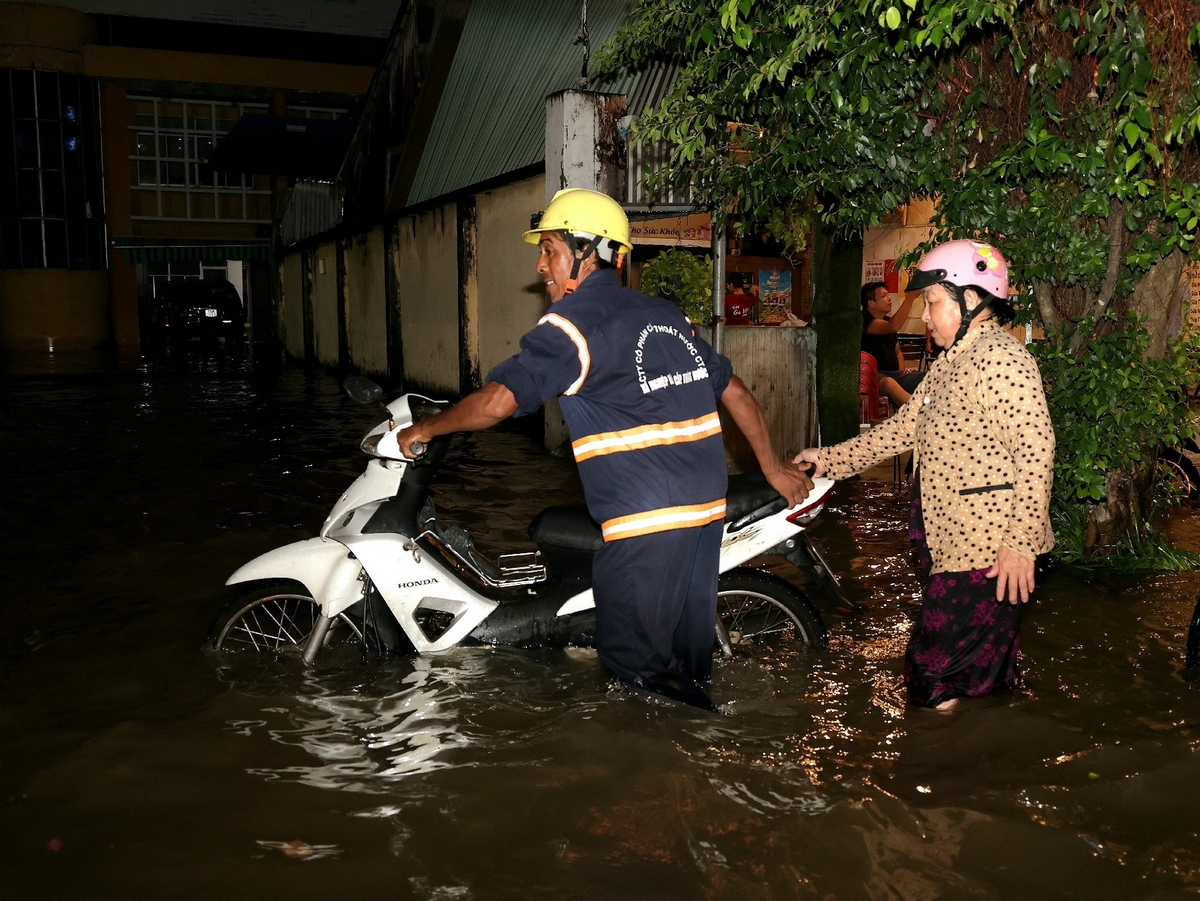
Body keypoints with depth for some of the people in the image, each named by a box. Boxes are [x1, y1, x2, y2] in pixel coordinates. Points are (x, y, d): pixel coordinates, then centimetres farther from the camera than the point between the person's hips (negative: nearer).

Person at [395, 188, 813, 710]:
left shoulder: (572, 322, -7)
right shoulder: (666, 314, 16)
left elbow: (497, 401, -17)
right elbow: (734, 390, 19)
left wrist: (424, 429, 0)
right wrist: (772, 468, 28)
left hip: (646, 521, -8)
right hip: (709, 510, 9)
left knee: (636, 664, 6)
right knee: (686, 663, 19)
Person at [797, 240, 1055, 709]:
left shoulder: (1000, 358, -16)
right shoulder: (950, 363, 17)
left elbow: (1035, 448, -22)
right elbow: (903, 428, 20)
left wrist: (1021, 542, -25)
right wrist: (831, 458, 16)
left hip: (987, 552, -10)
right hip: (950, 546, 10)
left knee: (941, 688, -5)